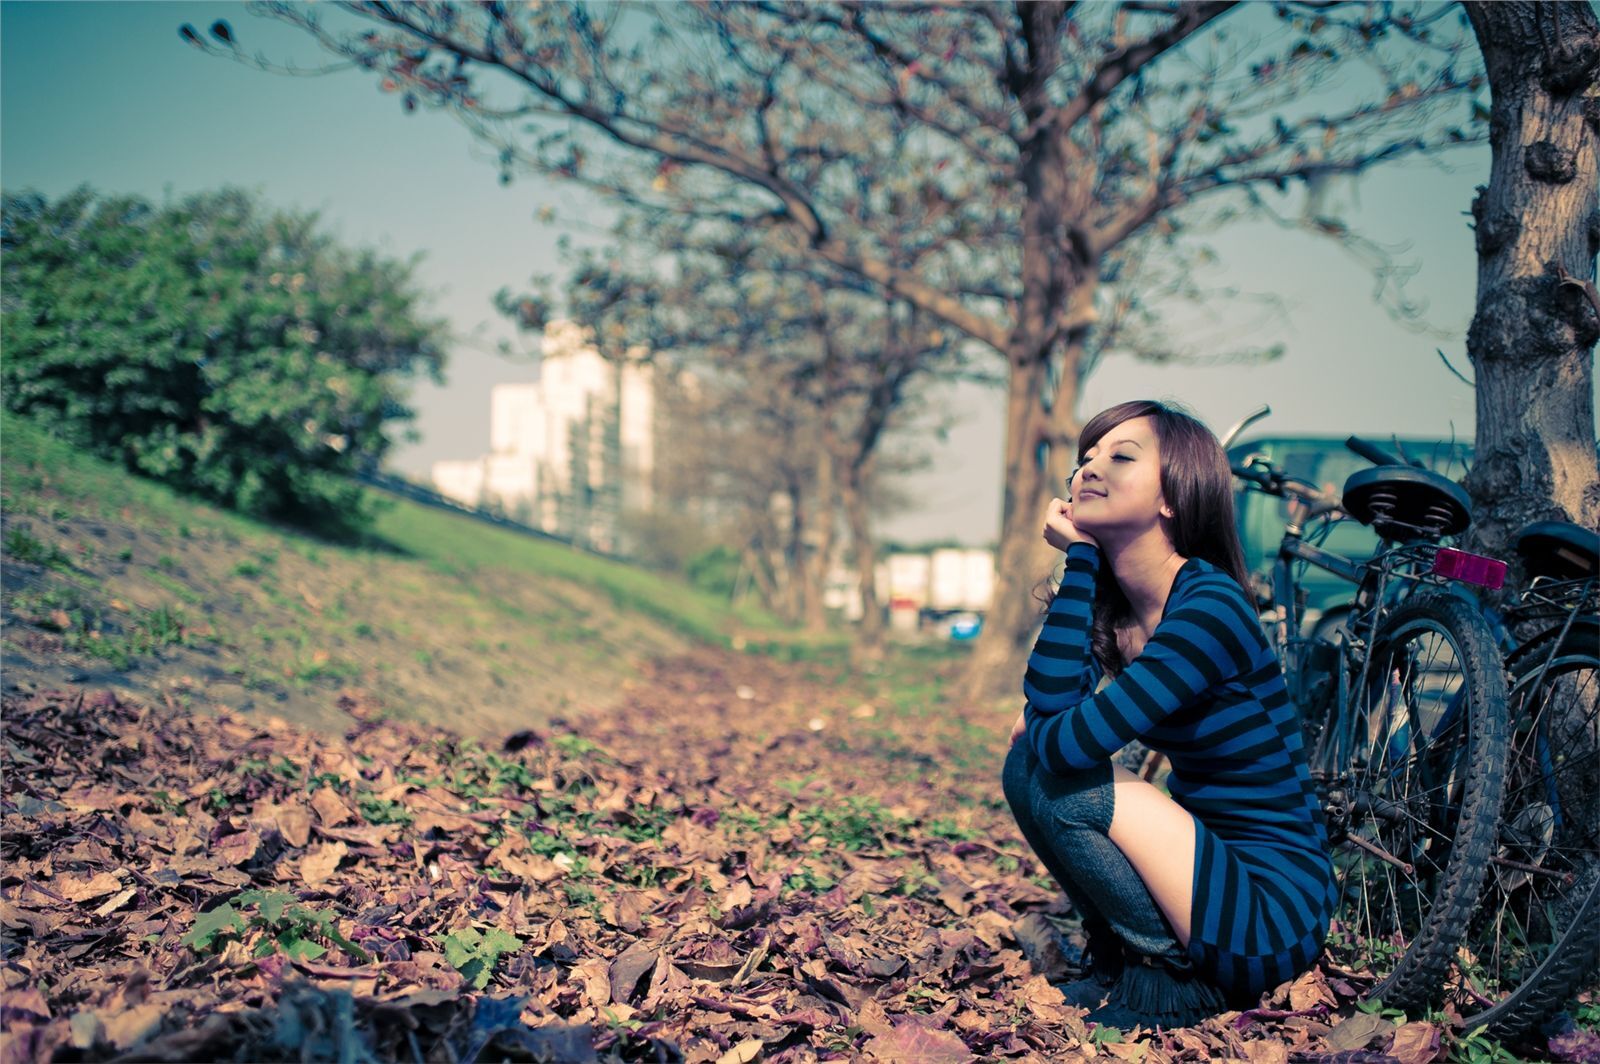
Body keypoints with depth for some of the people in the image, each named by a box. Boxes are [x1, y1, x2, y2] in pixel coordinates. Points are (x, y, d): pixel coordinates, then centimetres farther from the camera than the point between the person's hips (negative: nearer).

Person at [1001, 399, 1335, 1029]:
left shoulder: (1209, 608, -22)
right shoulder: (1117, 606, 3)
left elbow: (1070, 742, -28)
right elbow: (1045, 711, -11)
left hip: (1273, 915, -8)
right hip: (1216, 867, 8)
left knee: (1056, 772, -20)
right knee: (1028, 760, -1)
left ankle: (1170, 977, -3)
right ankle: (1117, 959, 10)